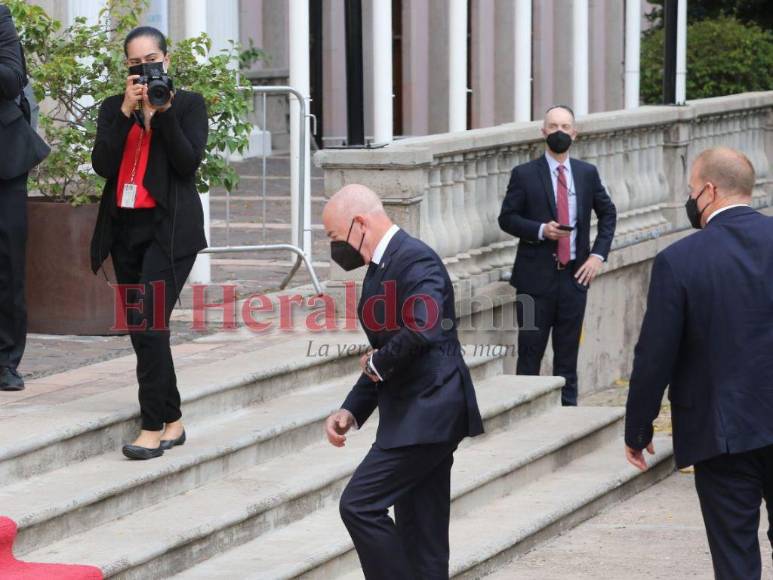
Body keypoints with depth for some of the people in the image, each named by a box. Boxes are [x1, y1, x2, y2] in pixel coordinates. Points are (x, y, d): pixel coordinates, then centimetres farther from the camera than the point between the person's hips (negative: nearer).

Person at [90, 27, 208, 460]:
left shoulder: (189, 104, 3)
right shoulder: (114, 108, 11)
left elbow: (189, 163, -9)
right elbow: (103, 165, -3)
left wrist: (164, 112, -14)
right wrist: (127, 112, -10)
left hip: (169, 228, -5)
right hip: (125, 227, 5)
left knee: (150, 322, -16)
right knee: (141, 329, 7)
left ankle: (155, 427, -15)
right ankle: (172, 420, 17)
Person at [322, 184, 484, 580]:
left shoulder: (415, 261, -14)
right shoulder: (383, 267, 17)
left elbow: (424, 330, -30)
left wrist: (377, 364, -13)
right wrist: (350, 411, 10)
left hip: (426, 414, -10)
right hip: (418, 417, 10)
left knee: (359, 505, -12)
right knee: (422, 536, 10)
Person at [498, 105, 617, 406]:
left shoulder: (587, 174, 8)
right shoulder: (524, 174, -1)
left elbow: (608, 213, 17)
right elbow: (506, 218, -1)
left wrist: (598, 254, 4)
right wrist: (540, 230, -18)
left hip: (575, 275, 3)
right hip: (536, 276, -3)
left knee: (568, 352, 7)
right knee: (530, 350, -1)